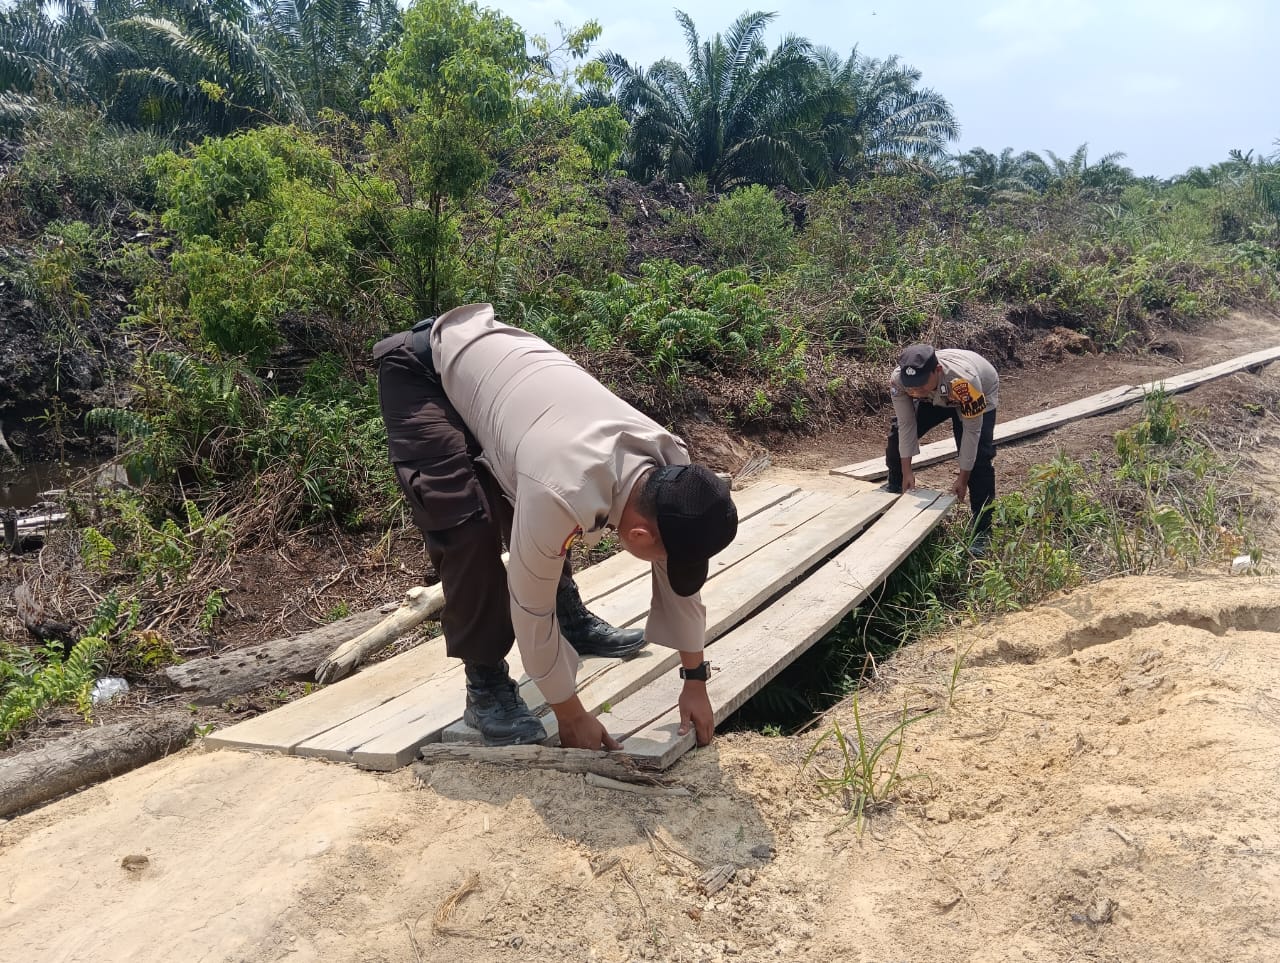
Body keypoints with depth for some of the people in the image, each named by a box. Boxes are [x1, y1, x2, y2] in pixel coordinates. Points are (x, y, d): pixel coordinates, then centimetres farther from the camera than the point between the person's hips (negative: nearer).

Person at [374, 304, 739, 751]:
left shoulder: (670, 463, -17)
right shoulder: (563, 494, -39)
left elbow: (680, 575, -3)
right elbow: (529, 606, -26)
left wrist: (695, 680, 5)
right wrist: (571, 715, -13)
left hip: (488, 349, 7)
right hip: (421, 370, -7)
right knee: (468, 526, -20)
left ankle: (571, 618, 33)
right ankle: (486, 685, -5)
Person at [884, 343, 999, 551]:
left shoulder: (964, 381, -47)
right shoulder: (898, 380, -35)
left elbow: (971, 431, -33)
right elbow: (907, 424, -23)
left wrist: (963, 478, -25)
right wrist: (907, 471, -18)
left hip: (979, 397, -4)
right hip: (934, 397, 5)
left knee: (979, 459, -19)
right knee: (897, 435, 0)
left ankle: (982, 531, -11)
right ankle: (894, 491, 27)